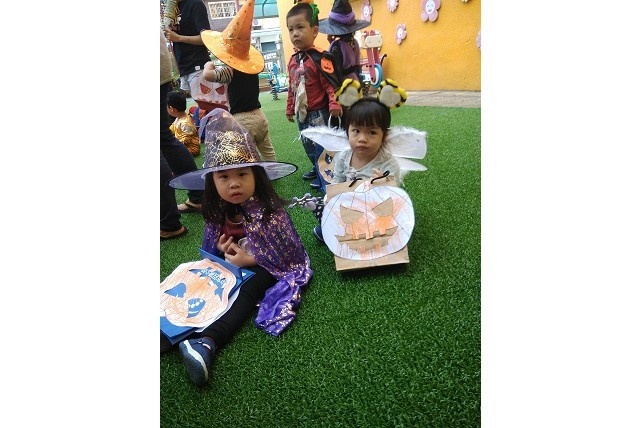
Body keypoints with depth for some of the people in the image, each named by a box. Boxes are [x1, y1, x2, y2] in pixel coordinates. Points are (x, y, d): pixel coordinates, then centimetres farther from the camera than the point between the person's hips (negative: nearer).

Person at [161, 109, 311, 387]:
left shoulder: (268, 210, -23)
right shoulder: (217, 211, -5)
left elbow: (284, 254, -19)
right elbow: (210, 250, 10)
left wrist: (250, 259, -19)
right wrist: (222, 249, -13)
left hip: (268, 267, -6)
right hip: (230, 264, 7)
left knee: (247, 292, -31)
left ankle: (207, 342, -44)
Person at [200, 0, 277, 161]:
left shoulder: (230, 70, -14)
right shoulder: (252, 67, 8)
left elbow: (207, 75, -27)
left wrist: (209, 65, -4)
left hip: (242, 120, -8)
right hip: (259, 115, 8)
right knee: (268, 153, 16)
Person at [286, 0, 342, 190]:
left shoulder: (319, 58, -16)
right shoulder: (293, 60, 8)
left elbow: (330, 83, -18)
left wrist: (334, 104, -29)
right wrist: (290, 108, 20)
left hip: (318, 113, -8)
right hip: (301, 114, 8)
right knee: (308, 145, 19)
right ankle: (317, 169, 38)